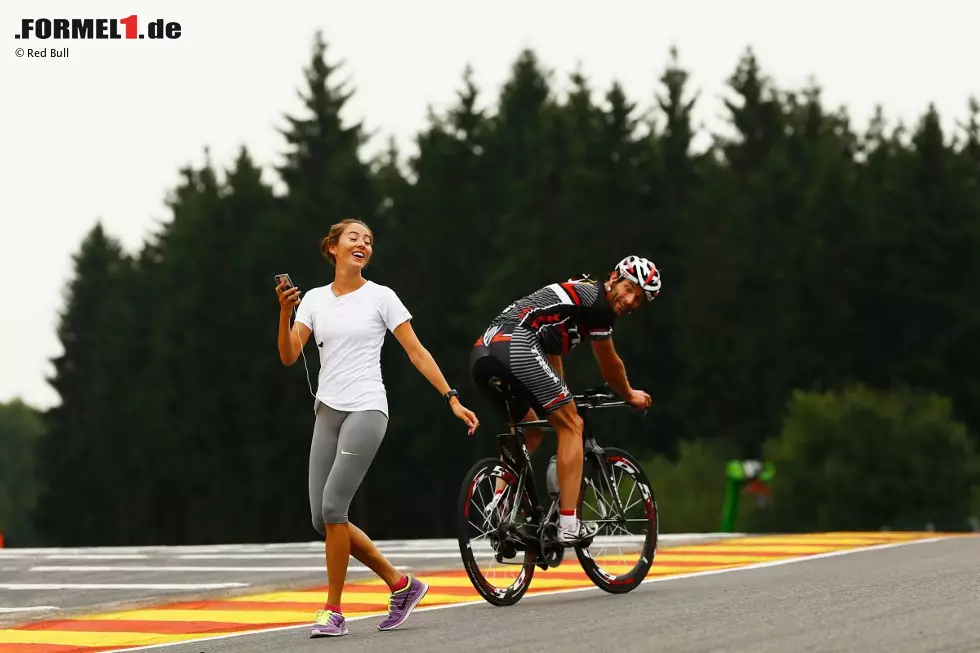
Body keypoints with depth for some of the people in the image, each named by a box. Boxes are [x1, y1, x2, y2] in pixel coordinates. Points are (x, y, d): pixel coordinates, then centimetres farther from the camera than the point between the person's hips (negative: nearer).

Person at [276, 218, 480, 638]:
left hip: (365, 410, -5)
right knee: (322, 519, 1)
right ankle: (401, 585, 16)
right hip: (327, 413, 5)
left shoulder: (380, 296, 0)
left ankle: (333, 611, -6)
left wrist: (453, 399, -6)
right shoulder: (315, 299, 10)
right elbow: (289, 356, 1)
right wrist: (285, 312, -15)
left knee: (332, 507, -16)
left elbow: (416, 352, 0)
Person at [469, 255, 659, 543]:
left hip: (481, 355, 9)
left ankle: (498, 506, 12)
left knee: (530, 433, 27)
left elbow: (552, 352, 45)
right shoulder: (597, 300, 6)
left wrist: (562, 398, 57)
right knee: (571, 426, 3)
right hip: (516, 346, -9)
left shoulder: (573, 293, 33)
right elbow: (610, 366, 18)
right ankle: (568, 525, -3)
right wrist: (629, 395, 37)